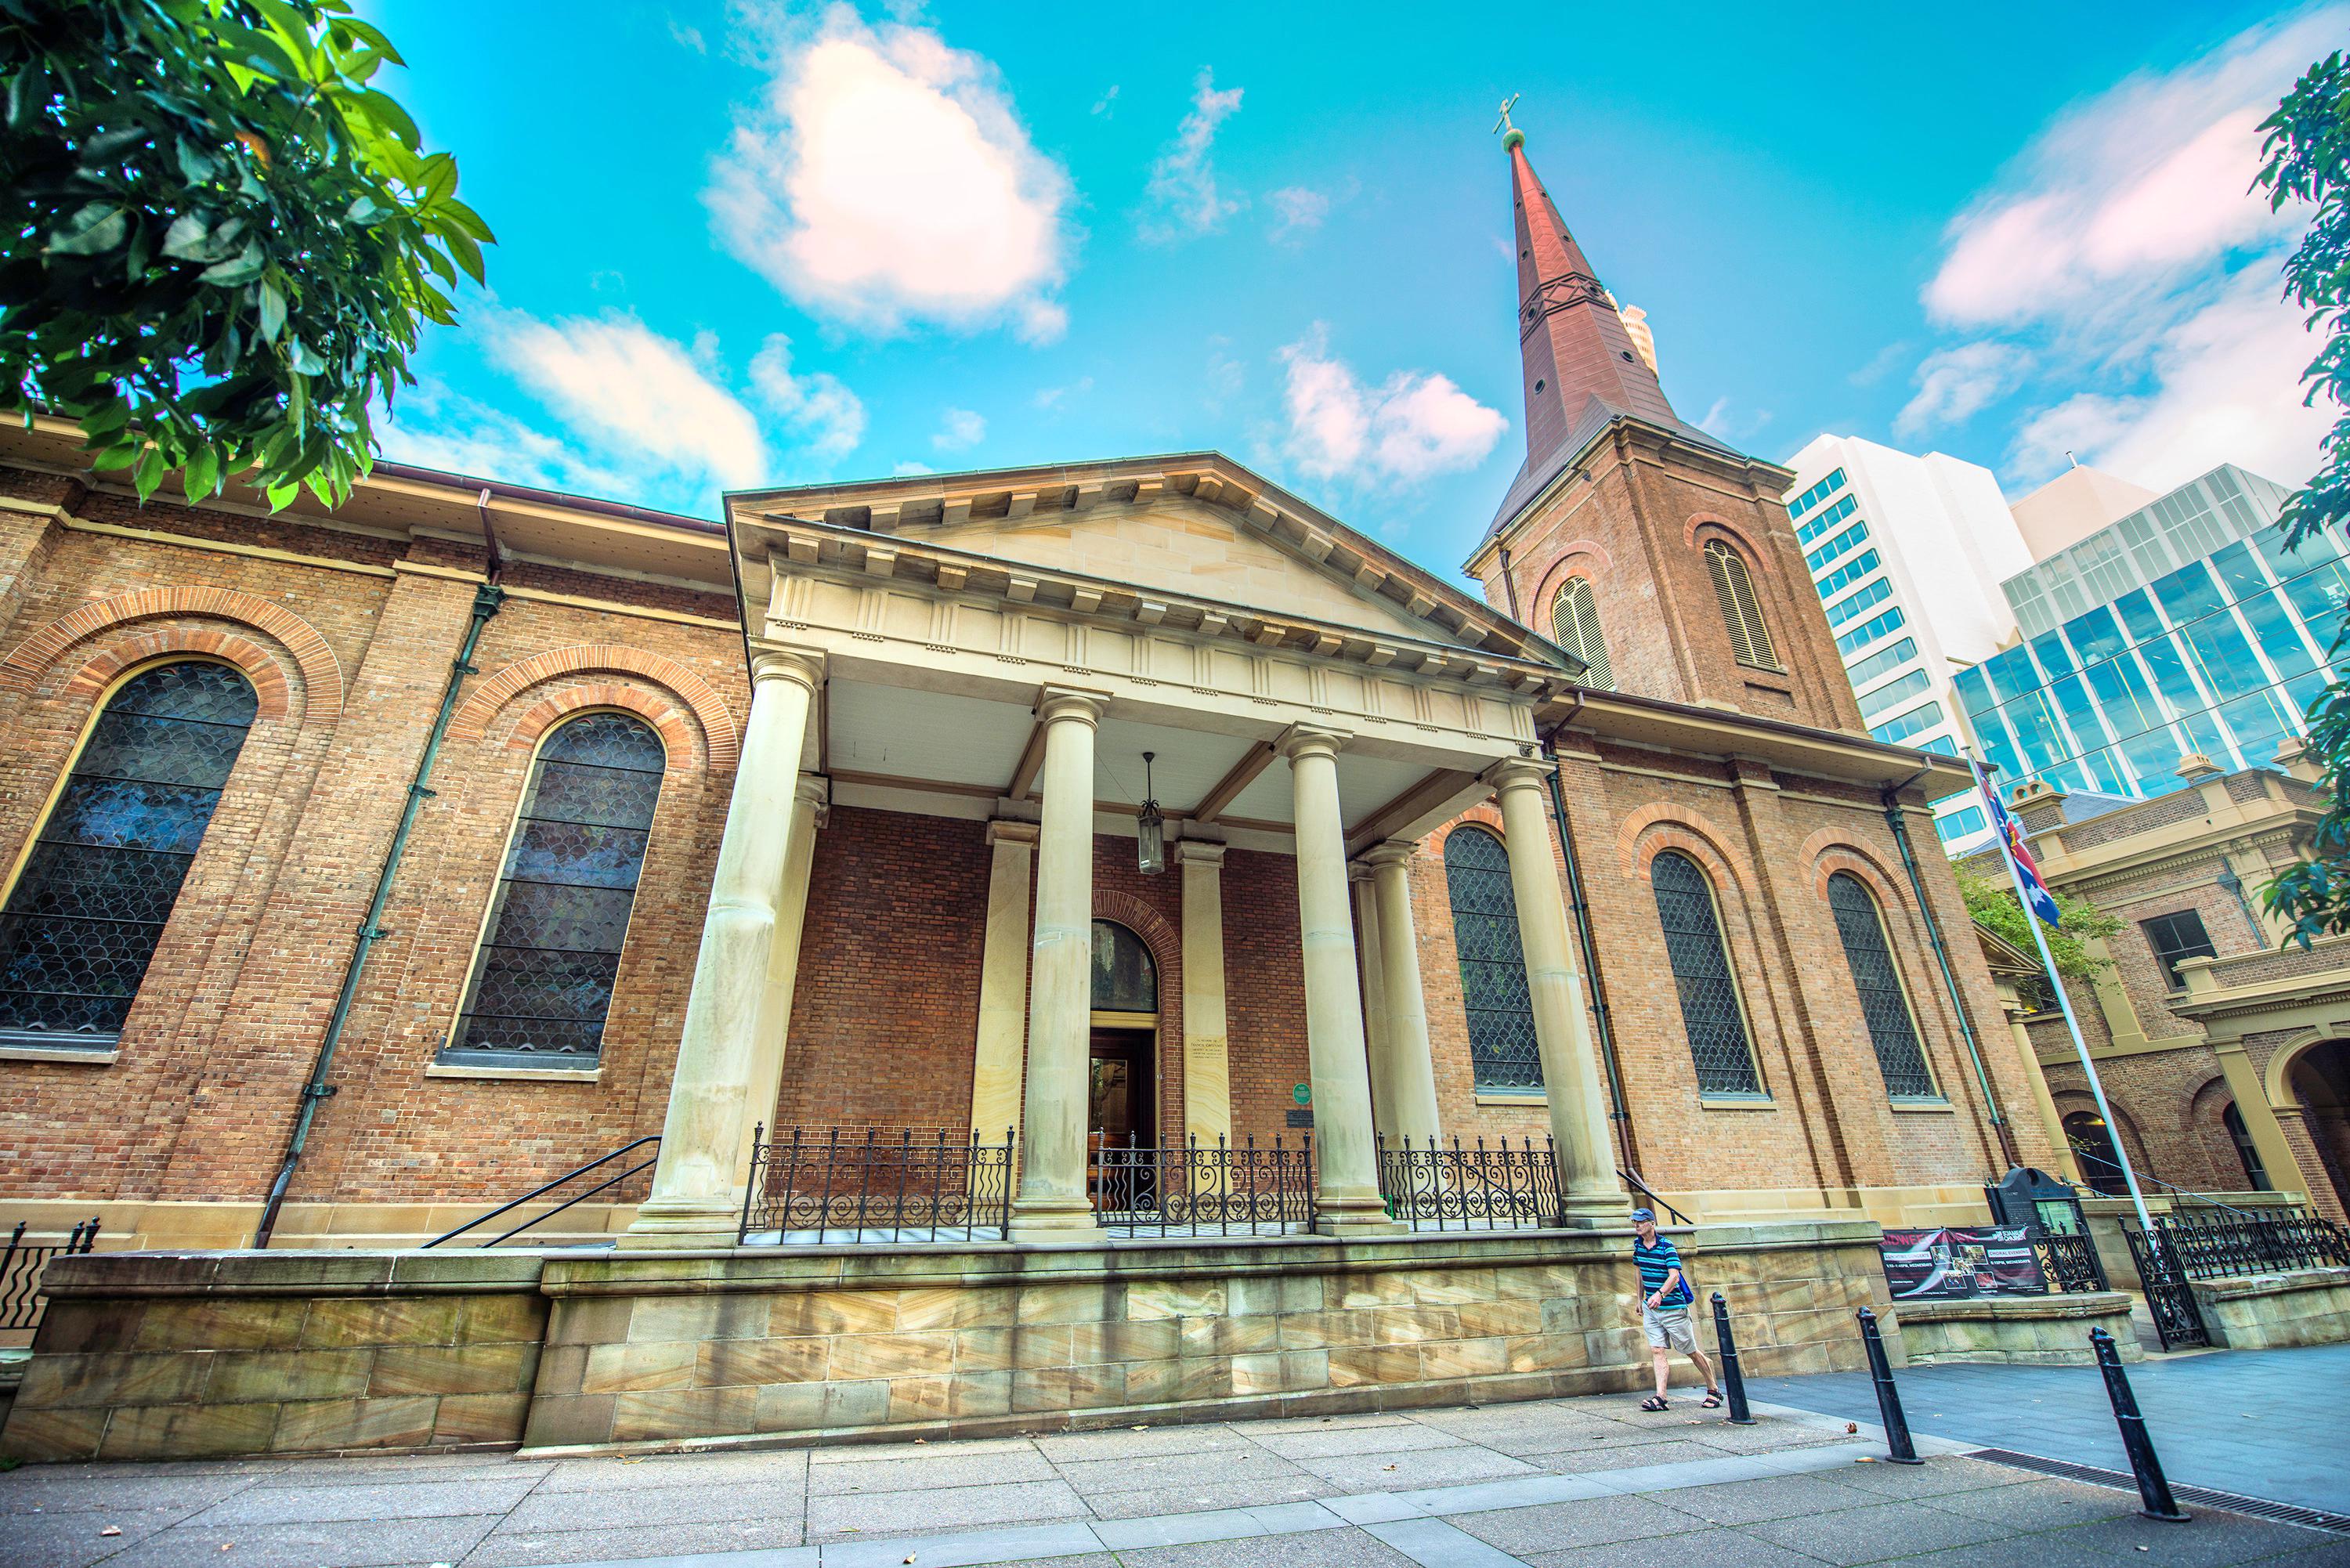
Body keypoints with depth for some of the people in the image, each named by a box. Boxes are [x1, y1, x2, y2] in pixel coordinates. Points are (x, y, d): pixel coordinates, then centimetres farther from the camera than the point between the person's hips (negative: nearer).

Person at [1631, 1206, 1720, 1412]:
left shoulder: (1666, 1247, -18)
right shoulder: (1637, 1245, 3)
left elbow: (1674, 1276, -28)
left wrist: (1660, 1294, -43)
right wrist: (1640, 1299, 19)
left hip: (1673, 1308, -5)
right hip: (1650, 1309, 5)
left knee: (1691, 1352, 9)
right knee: (1657, 1351, -4)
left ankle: (1714, 1391, 29)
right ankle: (1660, 1397, -6)